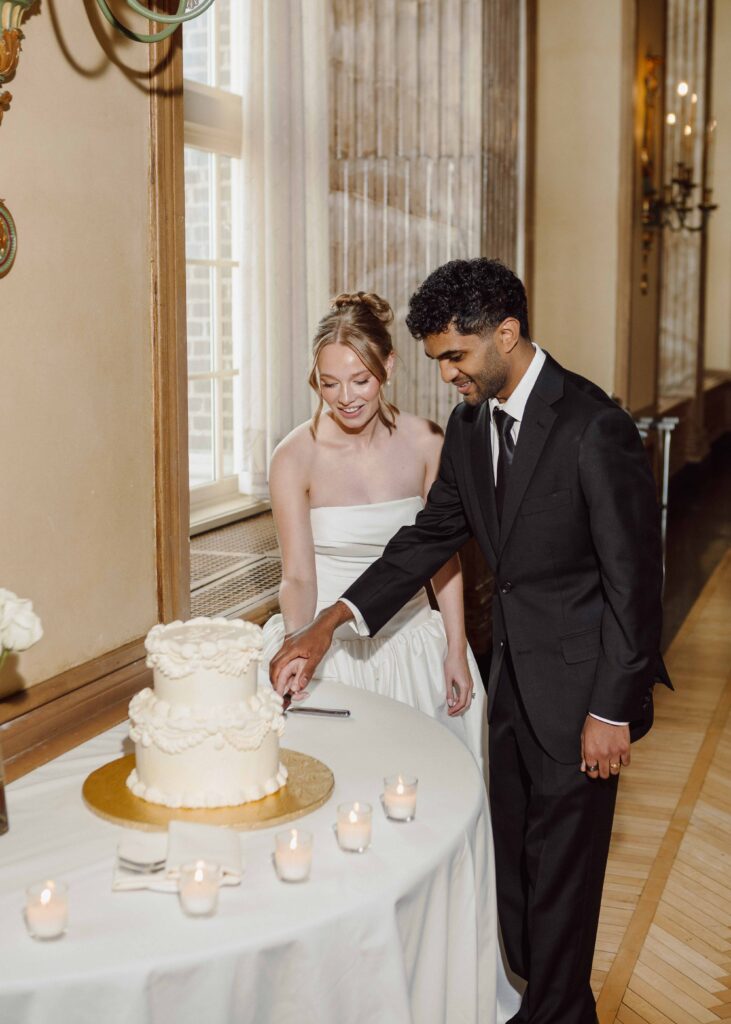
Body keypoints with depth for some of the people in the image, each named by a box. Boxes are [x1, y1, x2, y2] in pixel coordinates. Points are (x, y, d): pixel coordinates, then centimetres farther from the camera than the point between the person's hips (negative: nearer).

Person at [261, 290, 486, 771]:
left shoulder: (425, 441, -5)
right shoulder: (295, 457, -12)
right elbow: (298, 576, -13)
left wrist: (457, 652, 1)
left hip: (410, 640, 2)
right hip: (328, 645, -2)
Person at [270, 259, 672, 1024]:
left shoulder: (592, 428, -21)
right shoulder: (470, 423, 2)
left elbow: (634, 578, -18)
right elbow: (432, 534, 8)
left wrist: (612, 710, -16)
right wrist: (330, 624, -1)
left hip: (576, 682, -8)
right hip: (513, 668, 8)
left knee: (560, 866, 5)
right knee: (512, 854, 18)